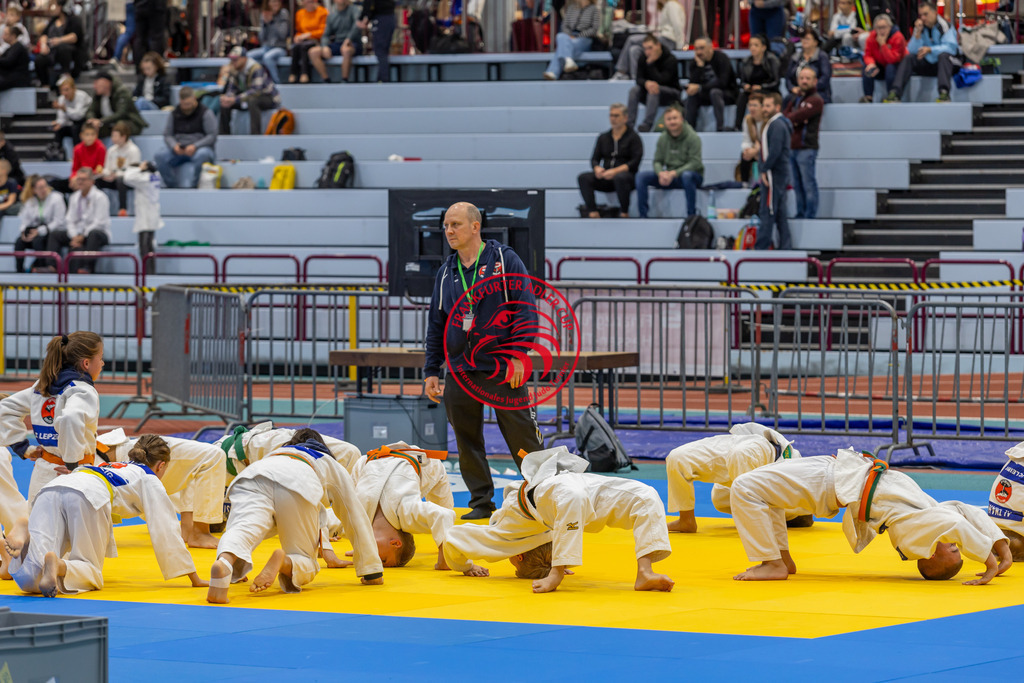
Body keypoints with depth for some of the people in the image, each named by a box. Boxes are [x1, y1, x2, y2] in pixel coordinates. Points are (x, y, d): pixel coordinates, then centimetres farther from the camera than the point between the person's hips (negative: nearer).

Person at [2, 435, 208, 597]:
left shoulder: (110, 467, 44)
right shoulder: (150, 480, 26)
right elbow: (166, 532, 22)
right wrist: (194, 577, 27)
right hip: (86, 496, -5)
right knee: (89, 571, 4)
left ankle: (24, 531, -37)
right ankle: (58, 566, -27)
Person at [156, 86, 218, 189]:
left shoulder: (205, 113, 0)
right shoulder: (174, 114, 13)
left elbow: (212, 136, -6)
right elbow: (167, 135, 11)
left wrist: (195, 146, -20)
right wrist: (174, 146, -13)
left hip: (200, 147, -4)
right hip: (178, 150, 4)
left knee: (201, 155, -42)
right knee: (159, 156, -26)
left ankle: (191, 185, -30)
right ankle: (171, 185, -19)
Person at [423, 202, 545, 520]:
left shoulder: (505, 260, -1)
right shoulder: (447, 272, 13)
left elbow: (526, 311, -6)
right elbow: (436, 324, 17)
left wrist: (518, 355, -14)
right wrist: (431, 371, 12)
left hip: (503, 368, -5)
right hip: (461, 371, 5)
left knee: (521, 435, -5)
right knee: (467, 441, 4)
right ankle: (481, 502, 14)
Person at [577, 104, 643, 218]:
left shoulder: (633, 137, 3)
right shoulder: (603, 137, 17)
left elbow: (635, 161, -8)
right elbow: (595, 158, 14)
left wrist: (615, 171, -20)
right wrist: (597, 168, -11)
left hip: (627, 175, -4)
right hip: (605, 177, 5)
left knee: (620, 178, -41)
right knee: (583, 178, -22)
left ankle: (624, 213, -25)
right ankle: (592, 213, -29)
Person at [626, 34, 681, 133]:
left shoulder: (670, 59, -18)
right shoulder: (643, 59, -1)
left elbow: (661, 80, -26)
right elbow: (639, 79, -9)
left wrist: (650, 63, -30)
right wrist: (646, 83, -32)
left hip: (672, 93, -5)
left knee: (655, 90, -36)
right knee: (634, 90, -22)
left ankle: (648, 124, -44)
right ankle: (629, 124, -31)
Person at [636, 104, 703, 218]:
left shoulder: (692, 137, -11)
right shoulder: (663, 138, 5)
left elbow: (695, 163, -19)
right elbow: (657, 161, 7)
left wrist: (674, 173, -27)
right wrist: (661, 173, -18)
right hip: (669, 176, 5)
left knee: (687, 175, -42)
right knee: (641, 176, -13)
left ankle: (691, 216, -33)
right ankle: (643, 215, -14)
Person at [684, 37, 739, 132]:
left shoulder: (721, 58, -16)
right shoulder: (695, 62, -2)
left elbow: (722, 83, -27)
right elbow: (693, 84, -15)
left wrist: (699, 88, -31)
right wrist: (700, 65, -24)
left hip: (728, 94, -5)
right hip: (707, 96, 5)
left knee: (715, 92, -37)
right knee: (691, 94, -23)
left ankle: (720, 128, -36)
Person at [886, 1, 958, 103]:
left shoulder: (944, 26, -9)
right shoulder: (920, 27, 5)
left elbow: (951, 47, -21)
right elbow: (913, 51, -3)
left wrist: (930, 49, -29)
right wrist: (918, 33, -15)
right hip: (928, 65, 4)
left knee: (943, 55, -35)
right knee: (908, 58, -16)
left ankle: (944, 92, -52)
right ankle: (895, 93, -30)